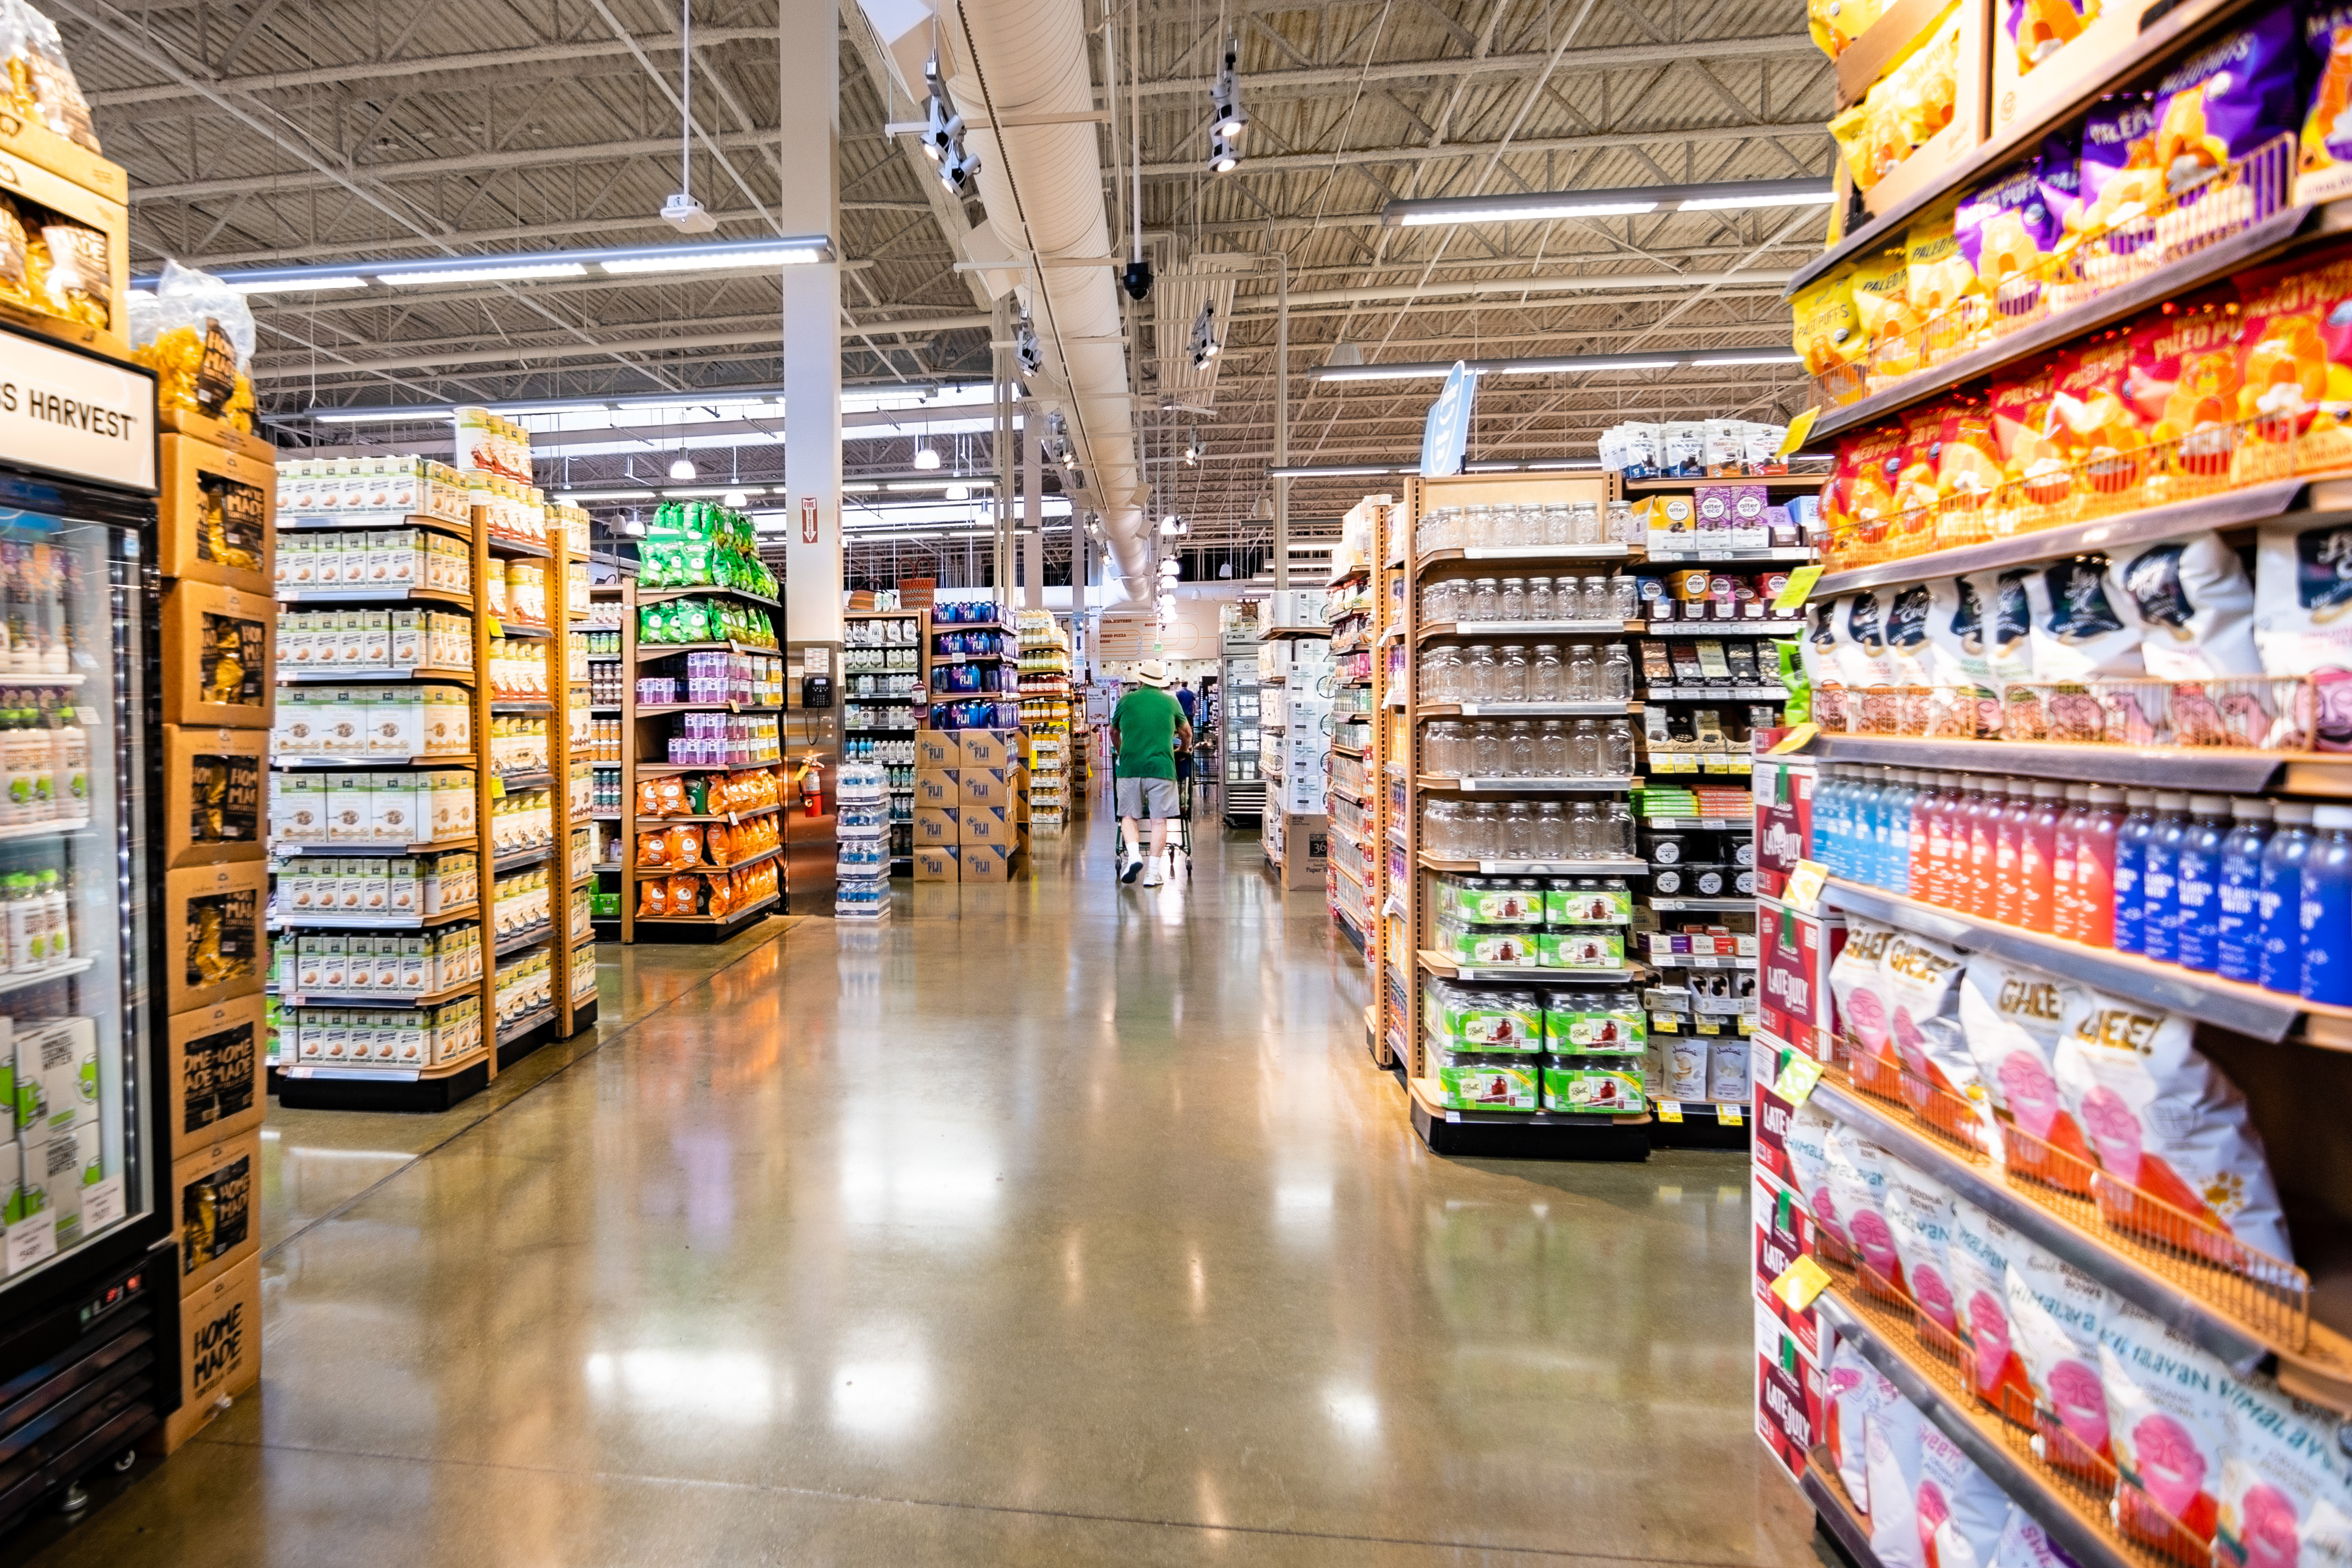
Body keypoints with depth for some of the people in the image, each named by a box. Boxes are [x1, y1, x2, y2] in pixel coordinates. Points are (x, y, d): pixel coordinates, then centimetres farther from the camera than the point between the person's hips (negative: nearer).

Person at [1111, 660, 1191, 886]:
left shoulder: (1126, 701, 8)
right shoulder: (1171, 702, 9)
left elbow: (1114, 733, 23)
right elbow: (1187, 734, 22)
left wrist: (1120, 752, 42)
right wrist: (1182, 749, 43)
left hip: (1130, 766, 0)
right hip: (1162, 766, 0)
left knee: (1128, 816, 11)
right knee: (1159, 820, 2)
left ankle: (1133, 855, -11)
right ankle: (1153, 872, -1)